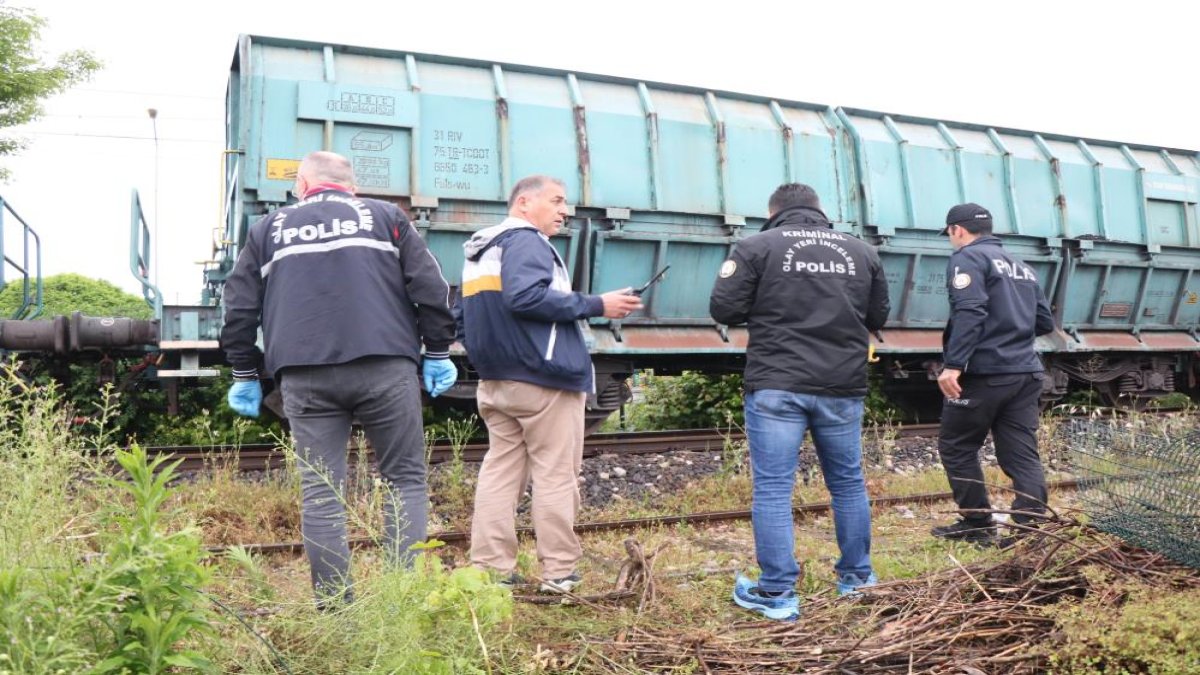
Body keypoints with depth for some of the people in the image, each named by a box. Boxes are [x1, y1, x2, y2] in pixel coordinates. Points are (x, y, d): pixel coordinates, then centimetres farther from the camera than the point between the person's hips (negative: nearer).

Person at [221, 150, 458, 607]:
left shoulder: (269, 228, 18)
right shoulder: (385, 216, 13)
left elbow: (240, 307, 15)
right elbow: (430, 288, 4)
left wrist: (244, 374, 22)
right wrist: (438, 353, 9)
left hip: (304, 377, 2)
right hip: (384, 368, -1)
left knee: (320, 490, 6)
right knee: (405, 479, 7)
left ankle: (333, 604, 8)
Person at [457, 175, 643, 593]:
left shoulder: (479, 248, 18)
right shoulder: (526, 241, -10)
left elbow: (464, 316, 20)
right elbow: (527, 296, -27)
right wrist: (595, 306, -22)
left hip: (495, 381, 9)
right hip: (544, 379, -9)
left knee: (500, 471, 9)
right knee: (555, 474, -1)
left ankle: (490, 569, 10)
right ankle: (559, 571, 5)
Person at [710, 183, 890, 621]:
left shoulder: (757, 246, -3)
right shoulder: (861, 251, 10)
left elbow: (724, 309, -6)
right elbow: (878, 317, 16)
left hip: (777, 386, -4)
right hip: (843, 387, 4)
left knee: (773, 488, 1)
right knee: (848, 482, 18)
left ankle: (776, 594, 4)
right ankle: (857, 578, 32)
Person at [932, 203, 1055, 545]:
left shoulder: (968, 258, -4)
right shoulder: (1021, 266, 21)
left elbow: (969, 312, -20)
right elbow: (1045, 322, 20)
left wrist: (953, 363, -26)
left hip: (985, 372, -7)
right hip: (1026, 372, 8)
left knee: (956, 447, 7)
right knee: (1022, 454, 5)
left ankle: (978, 524, 13)